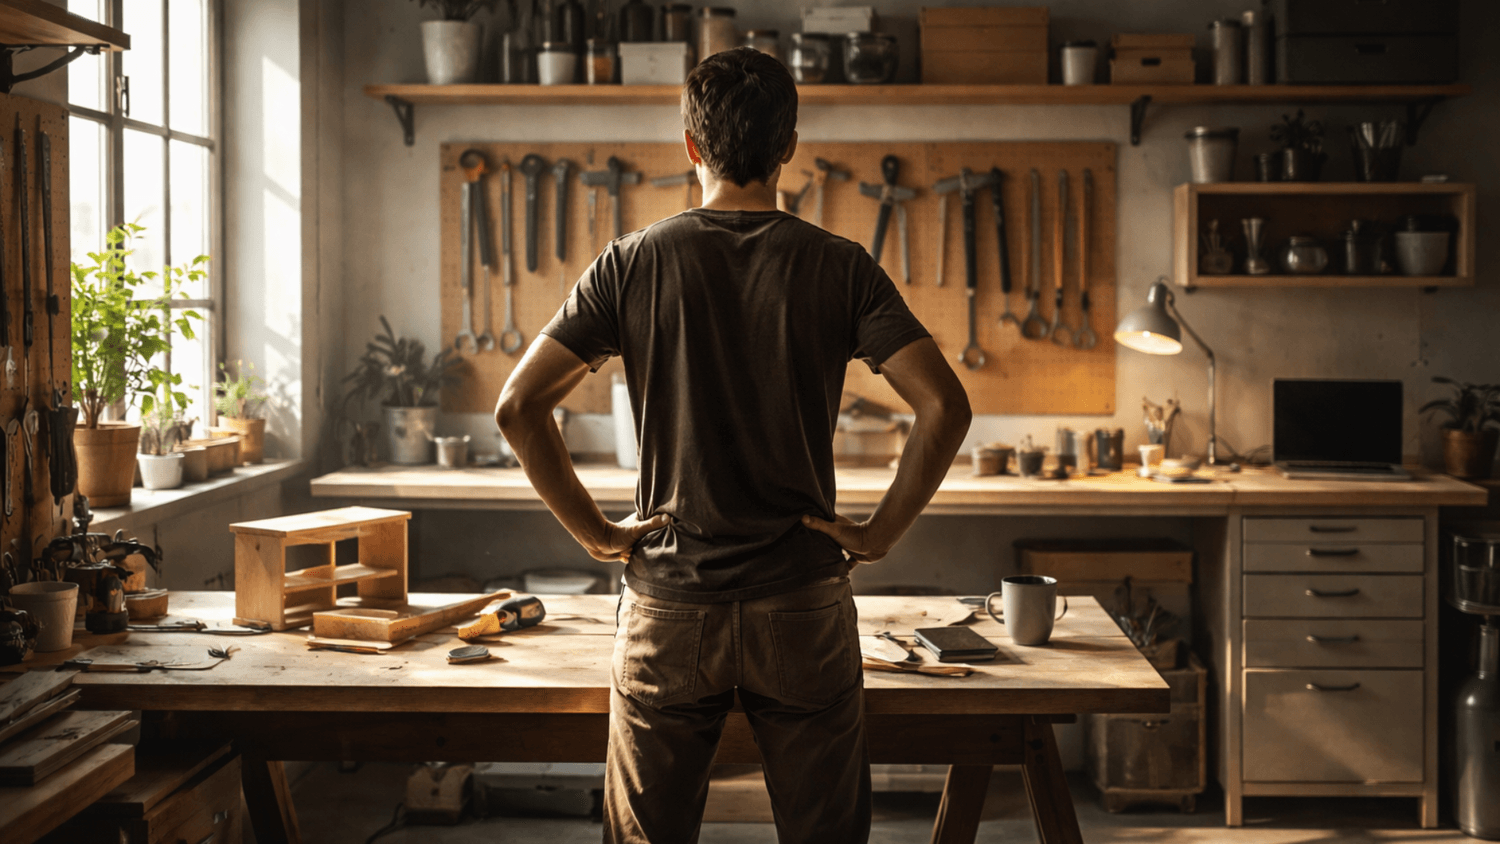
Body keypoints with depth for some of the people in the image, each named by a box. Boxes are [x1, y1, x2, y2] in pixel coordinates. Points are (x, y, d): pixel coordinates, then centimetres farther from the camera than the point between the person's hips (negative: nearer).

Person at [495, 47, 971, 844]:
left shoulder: (634, 263, -3)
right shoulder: (839, 267, -4)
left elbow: (518, 406, -8)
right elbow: (944, 407, -12)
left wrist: (595, 532, -1)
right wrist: (881, 531, -3)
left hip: (668, 607, 0)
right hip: (804, 606, 0)